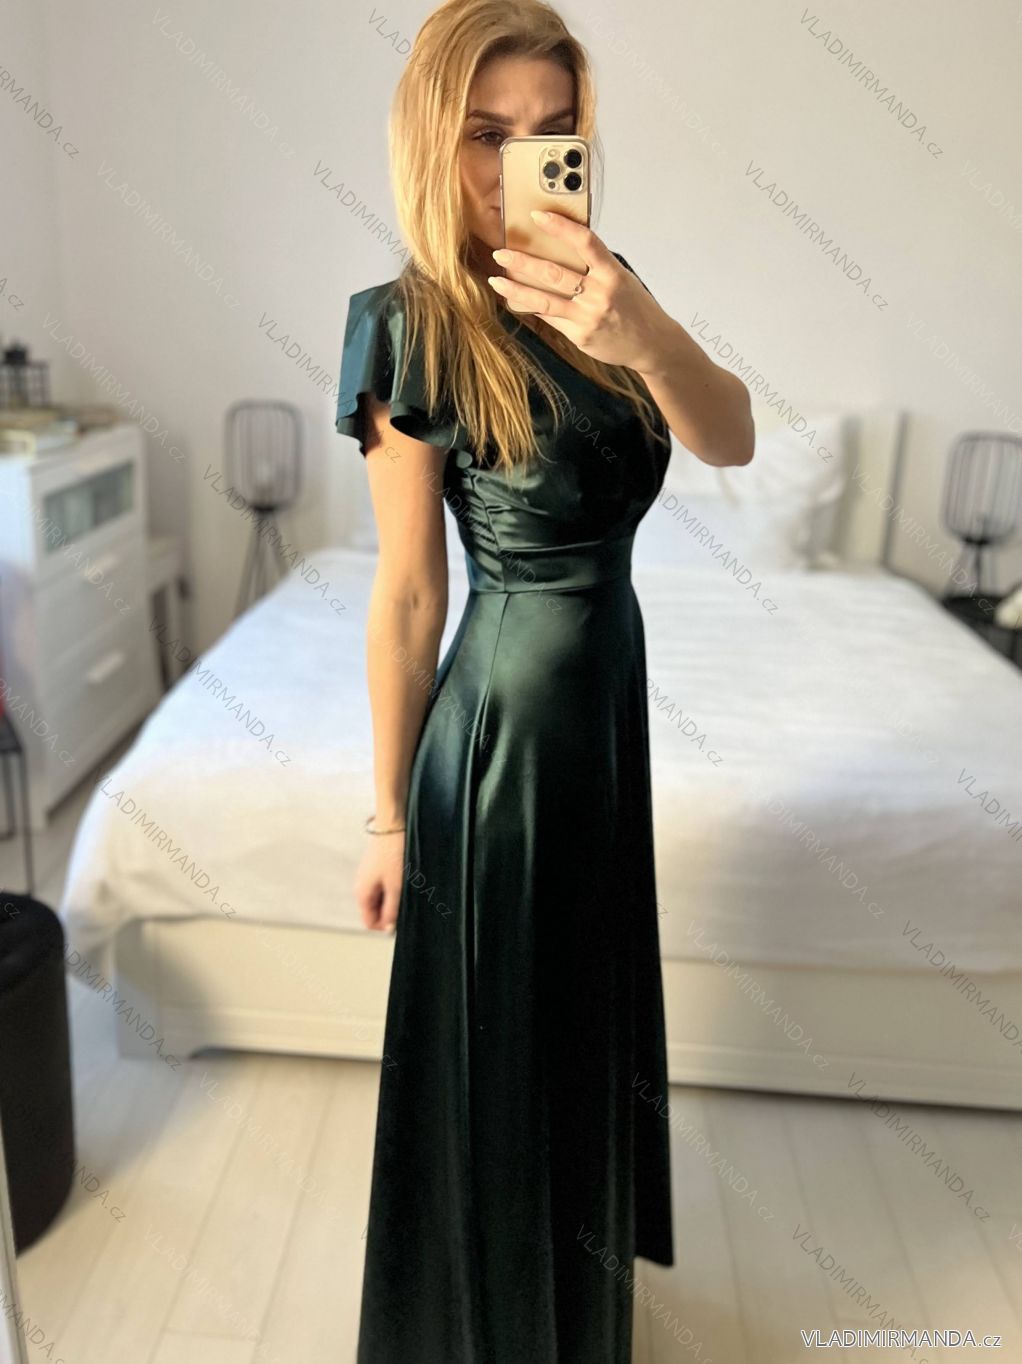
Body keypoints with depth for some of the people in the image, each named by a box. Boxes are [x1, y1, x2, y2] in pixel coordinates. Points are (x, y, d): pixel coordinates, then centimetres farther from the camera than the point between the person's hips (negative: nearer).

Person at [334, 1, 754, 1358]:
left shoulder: (596, 282, 1)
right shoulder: (411, 327, -15)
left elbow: (732, 441, -12)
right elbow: (409, 596, -14)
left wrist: (646, 336, -33)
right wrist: (390, 815, -9)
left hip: (610, 687, 7)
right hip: (503, 711, -7)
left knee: (589, 1003, 24)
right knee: (502, 1031, 11)